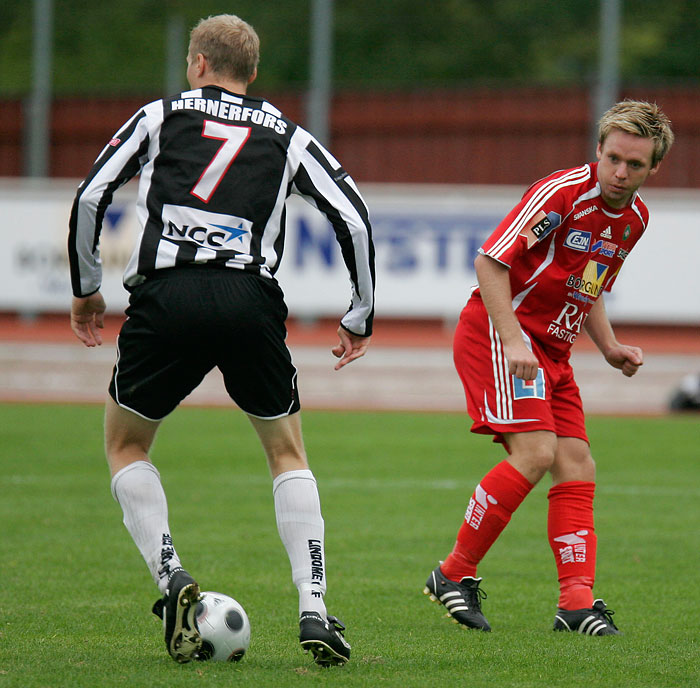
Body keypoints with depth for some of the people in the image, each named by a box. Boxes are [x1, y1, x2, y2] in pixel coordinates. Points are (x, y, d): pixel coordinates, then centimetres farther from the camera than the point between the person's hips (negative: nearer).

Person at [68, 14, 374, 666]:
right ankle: (314, 611, 3)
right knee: (288, 453, 18)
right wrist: (360, 316, 18)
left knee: (125, 444, 20)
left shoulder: (162, 114, 15)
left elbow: (90, 196, 8)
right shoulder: (287, 136, 18)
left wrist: (85, 289, 19)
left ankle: (170, 577, -1)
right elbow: (353, 218, 9)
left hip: (165, 295, -1)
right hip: (251, 301, 1)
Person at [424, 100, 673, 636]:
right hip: (497, 330, -8)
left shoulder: (635, 218, 10)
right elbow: (490, 261, -19)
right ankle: (455, 575, -9)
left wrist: (610, 347, 9)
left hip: (552, 348, 8)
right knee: (535, 452, -21)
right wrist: (511, 341, -27)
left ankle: (577, 602, -5)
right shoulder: (564, 191, -17)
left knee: (577, 466, -2)